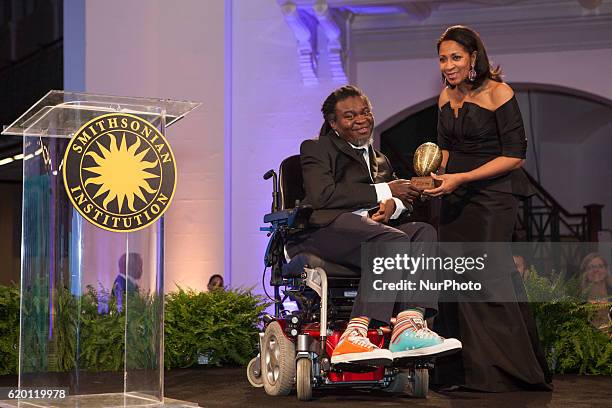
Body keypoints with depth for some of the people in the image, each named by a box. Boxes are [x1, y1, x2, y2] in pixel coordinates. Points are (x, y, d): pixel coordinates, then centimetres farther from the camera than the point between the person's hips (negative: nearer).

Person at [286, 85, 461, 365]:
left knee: (424, 232, -21)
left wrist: (394, 205, -6)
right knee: (394, 241, -33)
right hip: (323, 229, -7)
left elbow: (406, 198, 20)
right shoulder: (316, 148, 11)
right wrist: (383, 191, -6)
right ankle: (352, 338, -44)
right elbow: (321, 196, -8)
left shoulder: (379, 160, 33)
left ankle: (408, 327, -38)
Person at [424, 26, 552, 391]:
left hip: (493, 193, -6)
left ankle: (505, 371, 2)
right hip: (456, 197, 6)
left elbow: (515, 156, -13)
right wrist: (438, 175, 4)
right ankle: (463, 372, 6)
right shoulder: (446, 97, 10)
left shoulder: (497, 93, -10)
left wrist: (460, 178, -17)